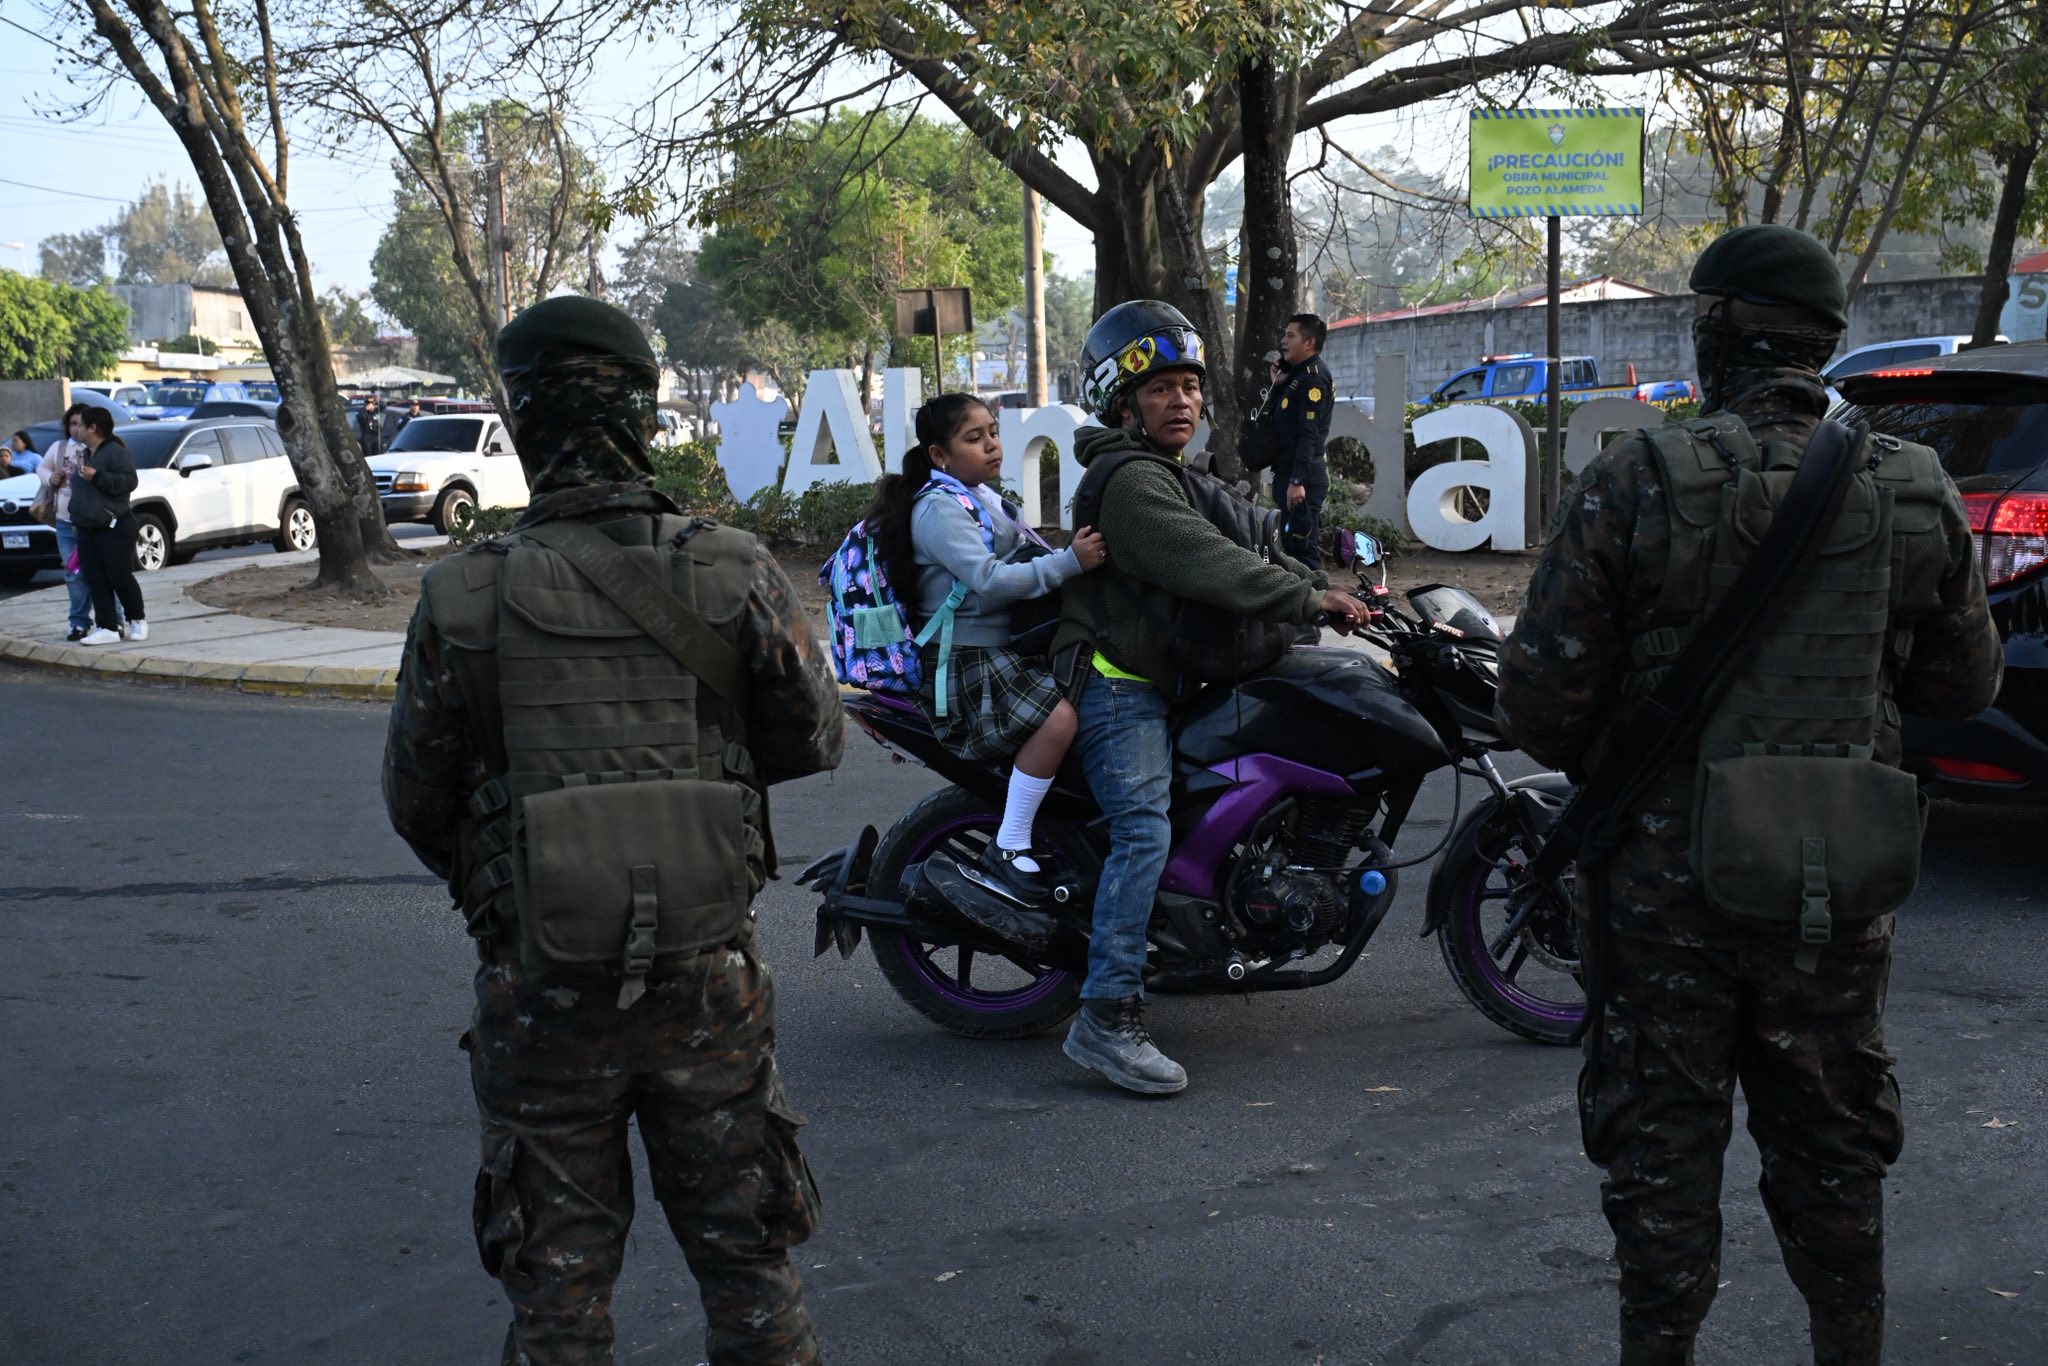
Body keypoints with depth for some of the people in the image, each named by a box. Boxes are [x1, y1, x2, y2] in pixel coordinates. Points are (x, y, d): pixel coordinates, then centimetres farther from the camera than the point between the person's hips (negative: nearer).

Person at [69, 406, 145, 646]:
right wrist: (75, 520, 25)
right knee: (96, 582, 2)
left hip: (114, 529, -9)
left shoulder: (116, 451, -7)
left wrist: (97, 476, -23)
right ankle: (107, 628, 2)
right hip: (86, 531, 9)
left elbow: (128, 482, -19)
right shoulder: (84, 454, 21)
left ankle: (137, 621, 12)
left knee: (120, 577, -5)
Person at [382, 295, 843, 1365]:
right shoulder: (735, 576, -10)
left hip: (541, 992, 0)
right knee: (747, 1265, 17)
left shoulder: (463, 600, -11)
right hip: (707, 981, 1)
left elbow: (415, 799, 0)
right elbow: (813, 740, 2)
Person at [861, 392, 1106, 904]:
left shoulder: (981, 497, 18)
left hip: (1006, 646, 10)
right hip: (965, 659, -10)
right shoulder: (938, 507, -13)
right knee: (1058, 717, -29)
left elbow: (1017, 562, 29)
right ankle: (1006, 854, -22)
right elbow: (988, 579, -25)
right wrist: (1068, 562, -31)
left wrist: (1078, 553, 17)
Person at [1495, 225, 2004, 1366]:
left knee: (1663, 1142, 11)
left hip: (1668, 877, -3)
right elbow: (1964, 682, 9)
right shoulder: (1920, 495, -2)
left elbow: (1541, 691, -12)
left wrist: (1587, 763, 9)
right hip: (1842, 886, 3)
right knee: (1833, 1144, 19)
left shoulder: (1637, 483, -13)